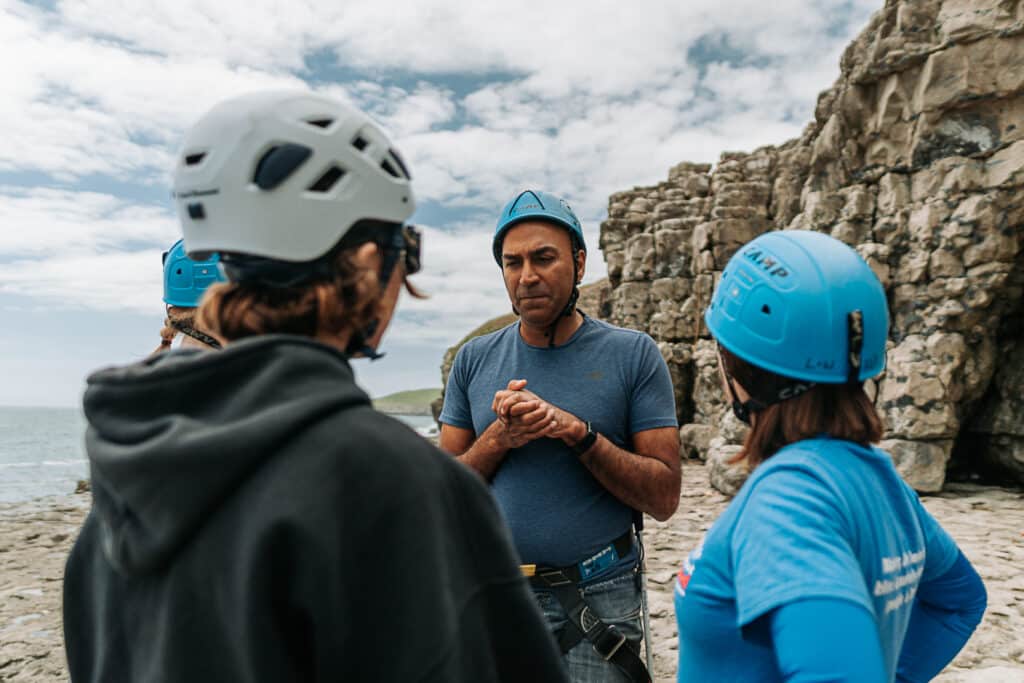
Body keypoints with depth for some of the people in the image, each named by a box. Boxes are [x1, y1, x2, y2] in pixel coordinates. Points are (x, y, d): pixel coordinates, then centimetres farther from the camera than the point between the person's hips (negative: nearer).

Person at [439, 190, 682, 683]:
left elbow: (663, 498, -9)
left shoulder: (633, 355, -6)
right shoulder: (474, 360, 2)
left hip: (595, 604, -2)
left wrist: (577, 432, -21)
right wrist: (498, 439, -16)